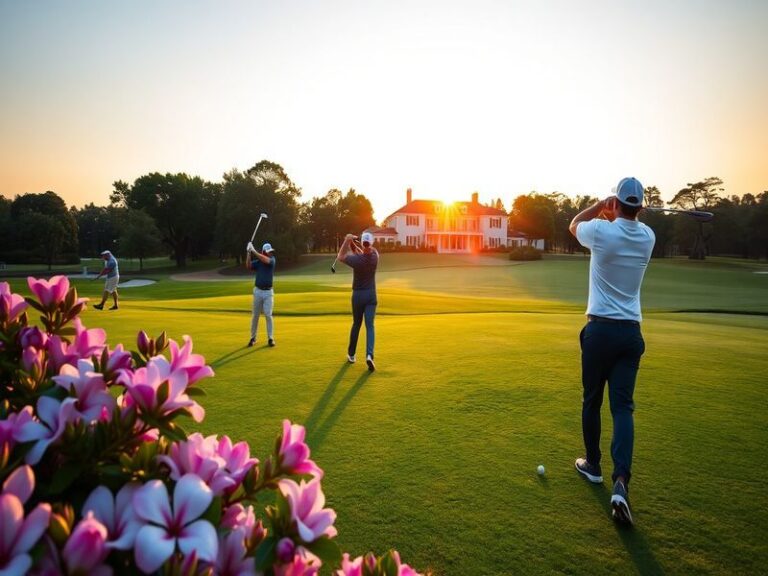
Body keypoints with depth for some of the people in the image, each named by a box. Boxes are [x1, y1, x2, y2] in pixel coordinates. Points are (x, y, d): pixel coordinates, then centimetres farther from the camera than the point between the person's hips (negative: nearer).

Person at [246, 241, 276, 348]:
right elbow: (248, 266, -17)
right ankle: (253, 338, 19)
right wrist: (248, 252, -25)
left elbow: (266, 260, -25)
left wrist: (254, 251, -26)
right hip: (258, 291, 2)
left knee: (268, 315, -5)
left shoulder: (272, 260, -3)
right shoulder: (257, 262, 0)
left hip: (268, 292, -2)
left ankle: (270, 338, 4)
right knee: (255, 315, 8)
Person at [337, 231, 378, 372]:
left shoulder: (356, 260, -19)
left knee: (356, 324, 15)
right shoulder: (375, 256, -8)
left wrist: (347, 241, -6)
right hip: (371, 294, 1)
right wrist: (352, 244, 0)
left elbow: (340, 257, -1)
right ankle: (369, 355, -22)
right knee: (369, 326, -3)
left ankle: (351, 355, 26)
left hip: (358, 295, -1)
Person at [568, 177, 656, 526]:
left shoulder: (602, 232, -10)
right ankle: (621, 481, -14)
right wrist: (616, 215, 13)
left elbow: (574, 225, 13)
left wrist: (601, 206, 16)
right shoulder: (648, 237, 4)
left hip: (600, 329, -3)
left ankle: (593, 465, 28)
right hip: (631, 331, 3)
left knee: (592, 400, 13)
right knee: (623, 406, 0)